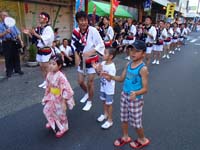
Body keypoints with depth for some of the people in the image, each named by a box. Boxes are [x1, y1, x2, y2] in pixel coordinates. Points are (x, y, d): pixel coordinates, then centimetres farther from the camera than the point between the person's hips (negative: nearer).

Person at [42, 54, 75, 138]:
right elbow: (48, 87, 10)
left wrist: (64, 103, -25)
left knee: (60, 114, 10)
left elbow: (66, 90, -27)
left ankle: (63, 128, 38)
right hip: (52, 98, 7)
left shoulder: (61, 76, -29)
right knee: (46, 110, 16)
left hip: (60, 99, -7)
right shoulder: (49, 75, -5)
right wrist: (46, 96, 16)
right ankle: (52, 122, 46)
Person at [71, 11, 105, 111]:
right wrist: (76, 56, -7)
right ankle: (87, 93, 45)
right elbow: (74, 45, 7)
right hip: (81, 60, 5)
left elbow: (101, 45, -20)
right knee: (80, 82, 13)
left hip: (92, 60, -4)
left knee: (90, 82, 3)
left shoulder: (93, 30, -20)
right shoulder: (75, 31, -7)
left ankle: (89, 102, 26)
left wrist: (90, 52, -32)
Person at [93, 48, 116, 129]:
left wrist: (101, 71, -35)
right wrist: (96, 68, -13)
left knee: (109, 104, 6)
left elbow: (109, 79, -29)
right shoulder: (103, 63, -4)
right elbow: (100, 74, 6)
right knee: (104, 101, 23)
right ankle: (105, 114, 46)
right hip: (103, 87, 7)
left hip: (109, 89, -7)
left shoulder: (112, 67, -25)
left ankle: (110, 120, 23)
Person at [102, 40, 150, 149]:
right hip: (124, 95, 7)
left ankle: (143, 140, 39)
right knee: (124, 118, 21)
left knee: (136, 122, 11)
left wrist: (136, 93, -40)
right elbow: (122, 79, 10)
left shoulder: (143, 69, -22)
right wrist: (110, 77, -5)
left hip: (136, 99, -6)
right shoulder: (128, 64, -1)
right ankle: (125, 137, 45)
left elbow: (145, 89, -20)